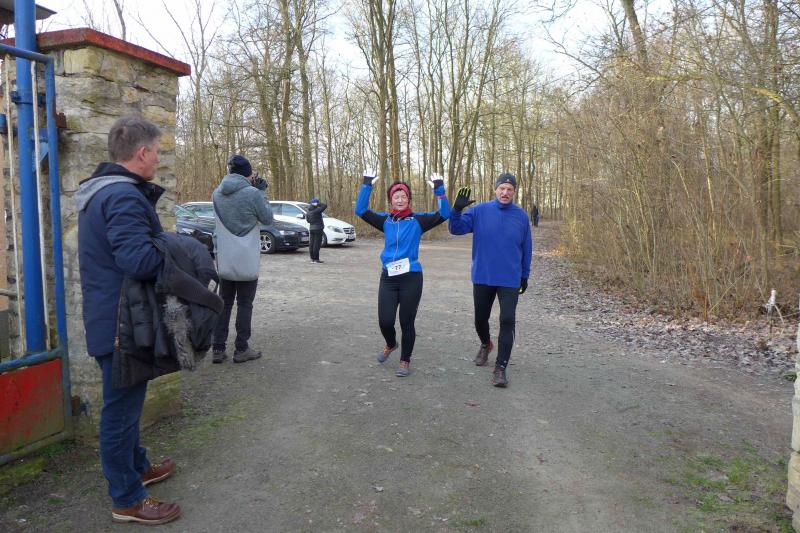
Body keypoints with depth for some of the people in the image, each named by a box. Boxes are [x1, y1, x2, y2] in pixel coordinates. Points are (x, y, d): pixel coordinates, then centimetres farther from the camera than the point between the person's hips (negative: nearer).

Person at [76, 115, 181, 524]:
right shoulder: (123, 195, -22)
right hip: (122, 323, -11)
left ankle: (138, 467, 41)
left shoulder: (102, 191, 13)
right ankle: (128, 500, 16)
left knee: (125, 402, 23)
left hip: (110, 318, 11)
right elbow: (138, 260, -33)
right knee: (121, 408, 2)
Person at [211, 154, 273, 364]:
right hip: (247, 261, -5)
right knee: (244, 304, 6)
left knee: (224, 303, 13)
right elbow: (268, 218, -2)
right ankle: (241, 349, 9)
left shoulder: (217, 193, 4)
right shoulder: (252, 193, -15)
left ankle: (218, 349, 14)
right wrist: (262, 192, 3)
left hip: (224, 261, 5)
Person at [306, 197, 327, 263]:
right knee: (317, 244, -6)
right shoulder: (316, 210, -16)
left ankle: (312, 259, 12)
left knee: (312, 244, 8)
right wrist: (319, 204, -3)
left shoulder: (308, 211, 8)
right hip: (318, 229, -8)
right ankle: (316, 259, -6)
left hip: (311, 229, 8)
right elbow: (325, 206, -14)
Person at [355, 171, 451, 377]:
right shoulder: (385, 220, 8)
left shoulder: (418, 220, 1)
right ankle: (390, 344, 34)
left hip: (411, 278, -2)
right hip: (388, 277, 2)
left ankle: (405, 361, 26)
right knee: (385, 321, -1)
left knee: (407, 322, 6)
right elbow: (361, 210, 0)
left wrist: (439, 190, -18)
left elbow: (444, 214, -9)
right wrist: (367, 186, -8)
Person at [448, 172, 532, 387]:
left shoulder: (521, 216, 0)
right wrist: (457, 209, -27)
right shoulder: (480, 211, -3)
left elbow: (526, 248, 8)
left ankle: (500, 368, 0)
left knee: (507, 322, -7)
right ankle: (486, 345, 45)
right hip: (482, 278, 1)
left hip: (510, 280, 0)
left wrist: (525, 276, 11)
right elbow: (456, 229, -10)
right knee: (480, 319, 14)